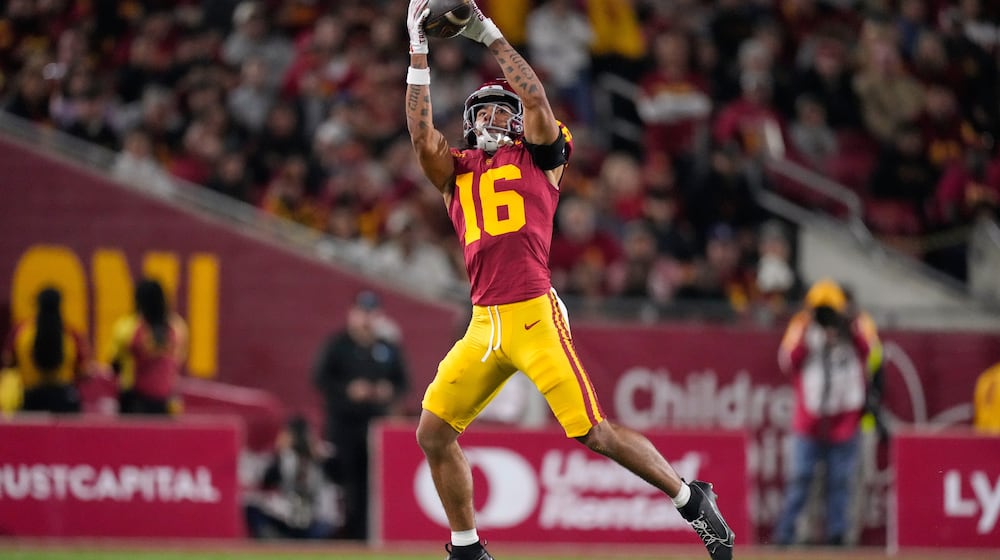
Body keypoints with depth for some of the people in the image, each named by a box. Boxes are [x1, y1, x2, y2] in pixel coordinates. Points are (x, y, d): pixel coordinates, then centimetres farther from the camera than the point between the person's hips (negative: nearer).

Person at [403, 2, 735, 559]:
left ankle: (692, 498, 5)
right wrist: (419, 54, -1)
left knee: (593, 432, -10)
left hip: (535, 317, -5)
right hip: (485, 324, 5)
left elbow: (536, 100, -6)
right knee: (434, 431, 2)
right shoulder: (458, 170, 18)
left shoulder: (537, 157, 8)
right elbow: (423, 135, 2)